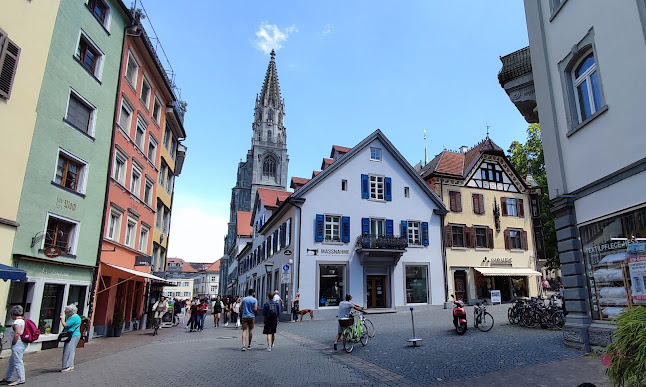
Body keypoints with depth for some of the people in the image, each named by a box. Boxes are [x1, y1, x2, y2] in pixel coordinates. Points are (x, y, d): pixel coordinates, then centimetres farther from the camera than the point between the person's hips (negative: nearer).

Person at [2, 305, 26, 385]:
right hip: (23, 343, 10)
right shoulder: (23, 320, 14)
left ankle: (21, 379, 1)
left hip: (18, 344, -10)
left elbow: (17, 333, -27)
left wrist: (13, 342, -15)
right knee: (12, 361, 20)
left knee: (18, 362, -4)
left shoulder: (17, 322, -16)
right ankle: (7, 378, 31)